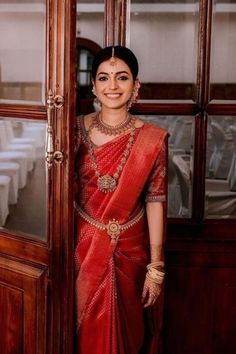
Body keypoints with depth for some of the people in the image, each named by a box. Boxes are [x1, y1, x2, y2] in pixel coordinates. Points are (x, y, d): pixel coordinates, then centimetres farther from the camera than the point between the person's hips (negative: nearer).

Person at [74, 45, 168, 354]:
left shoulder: (151, 139, -10)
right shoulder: (77, 130, -6)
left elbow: (155, 202, -8)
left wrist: (156, 267, -7)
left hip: (128, 252, -1)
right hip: (84, 248, 1)